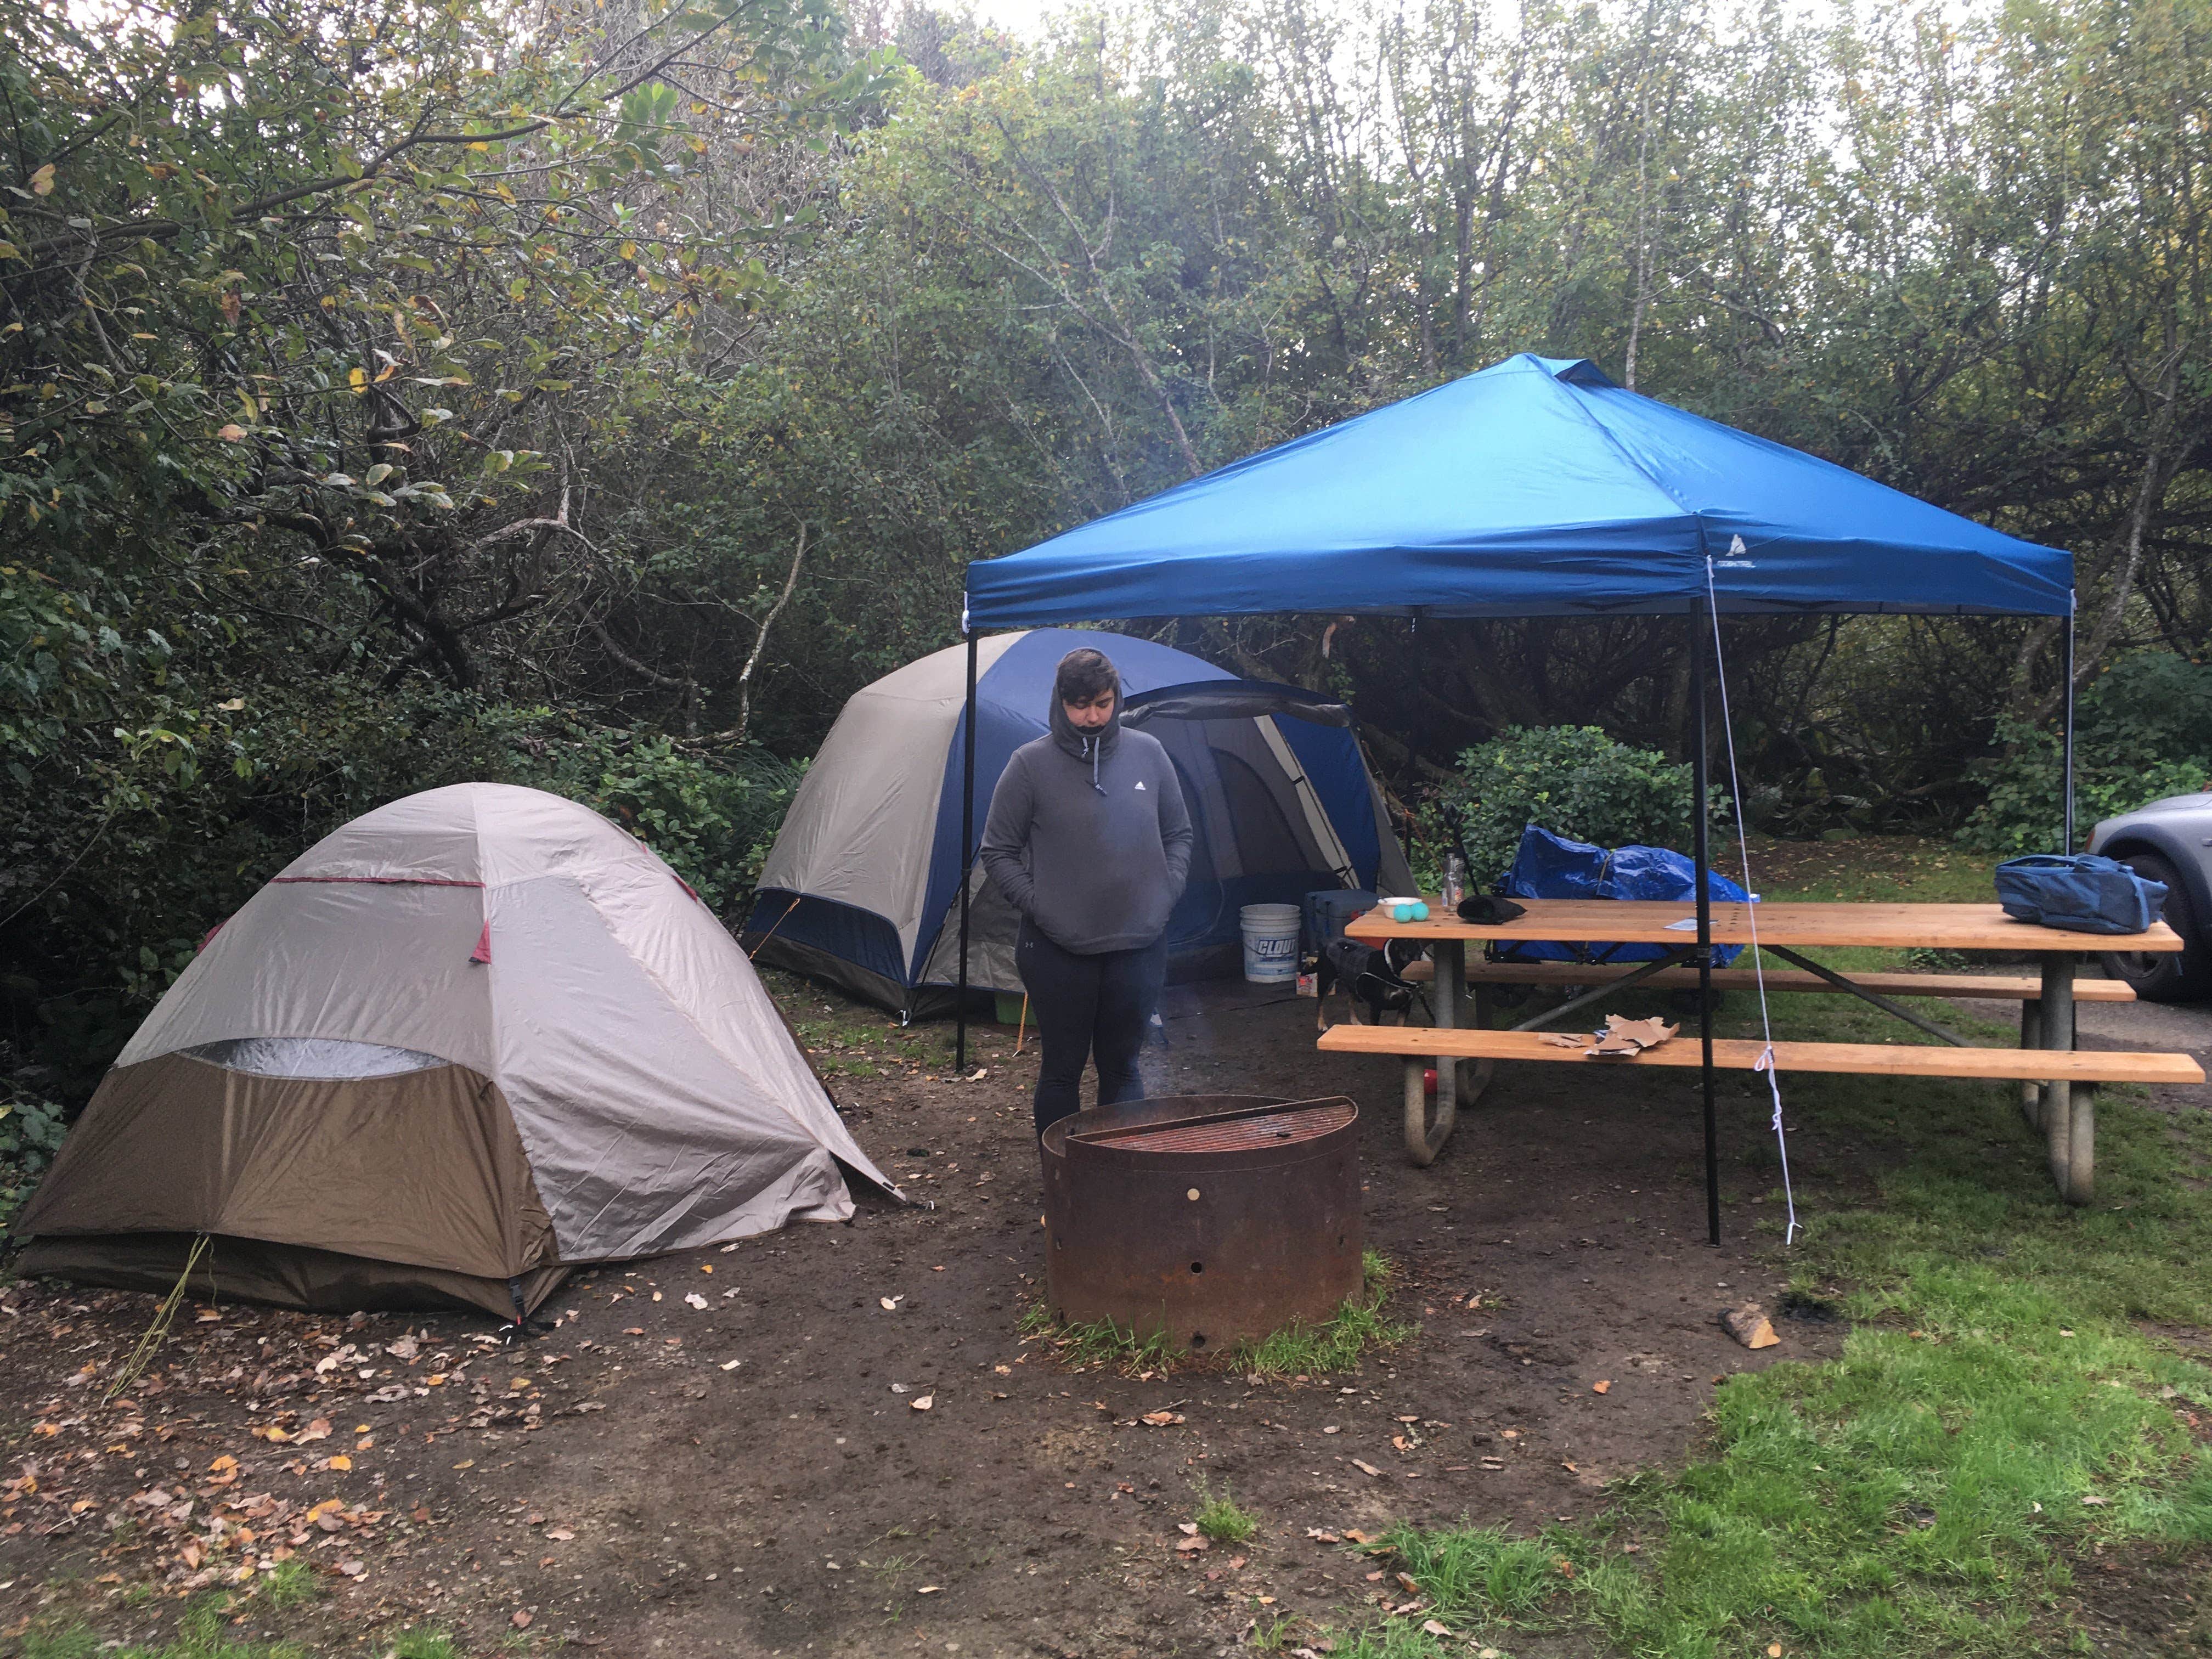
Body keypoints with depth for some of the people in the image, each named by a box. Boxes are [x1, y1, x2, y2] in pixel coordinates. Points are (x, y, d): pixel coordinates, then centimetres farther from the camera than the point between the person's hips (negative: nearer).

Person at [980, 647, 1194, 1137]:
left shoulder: (1147, 753, 4)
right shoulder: (1031, 764, -4)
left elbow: (1178, 836, 15)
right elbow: (998, 852, 2)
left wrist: (1166, 896, 2)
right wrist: (1039, 908, -7)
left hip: (1139, 945, 3)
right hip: (1058, 951, -2)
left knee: (1121, 1068, 14)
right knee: (1062, 1070, 8)